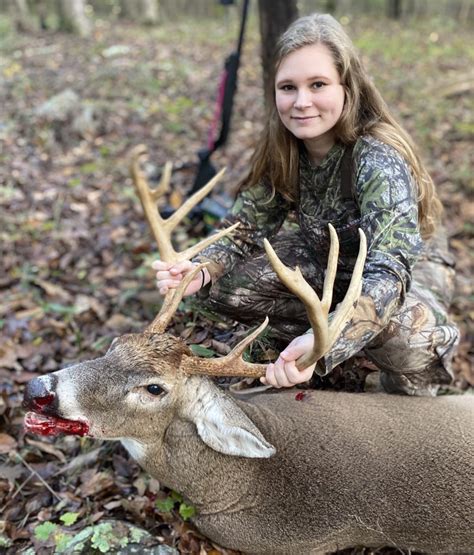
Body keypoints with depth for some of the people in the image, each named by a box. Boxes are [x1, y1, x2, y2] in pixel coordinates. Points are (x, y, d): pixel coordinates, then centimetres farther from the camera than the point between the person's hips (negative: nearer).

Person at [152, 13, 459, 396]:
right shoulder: (281, 151, -14)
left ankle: (408, 388, -3)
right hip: (329, 265, 5)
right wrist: (202, 272, -32)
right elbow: (243, 229, -9)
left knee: (401, 331, -39)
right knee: (227, 286, -16)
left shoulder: (379, 159, -31)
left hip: (408, 273, -4)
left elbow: (390, 271, -42)